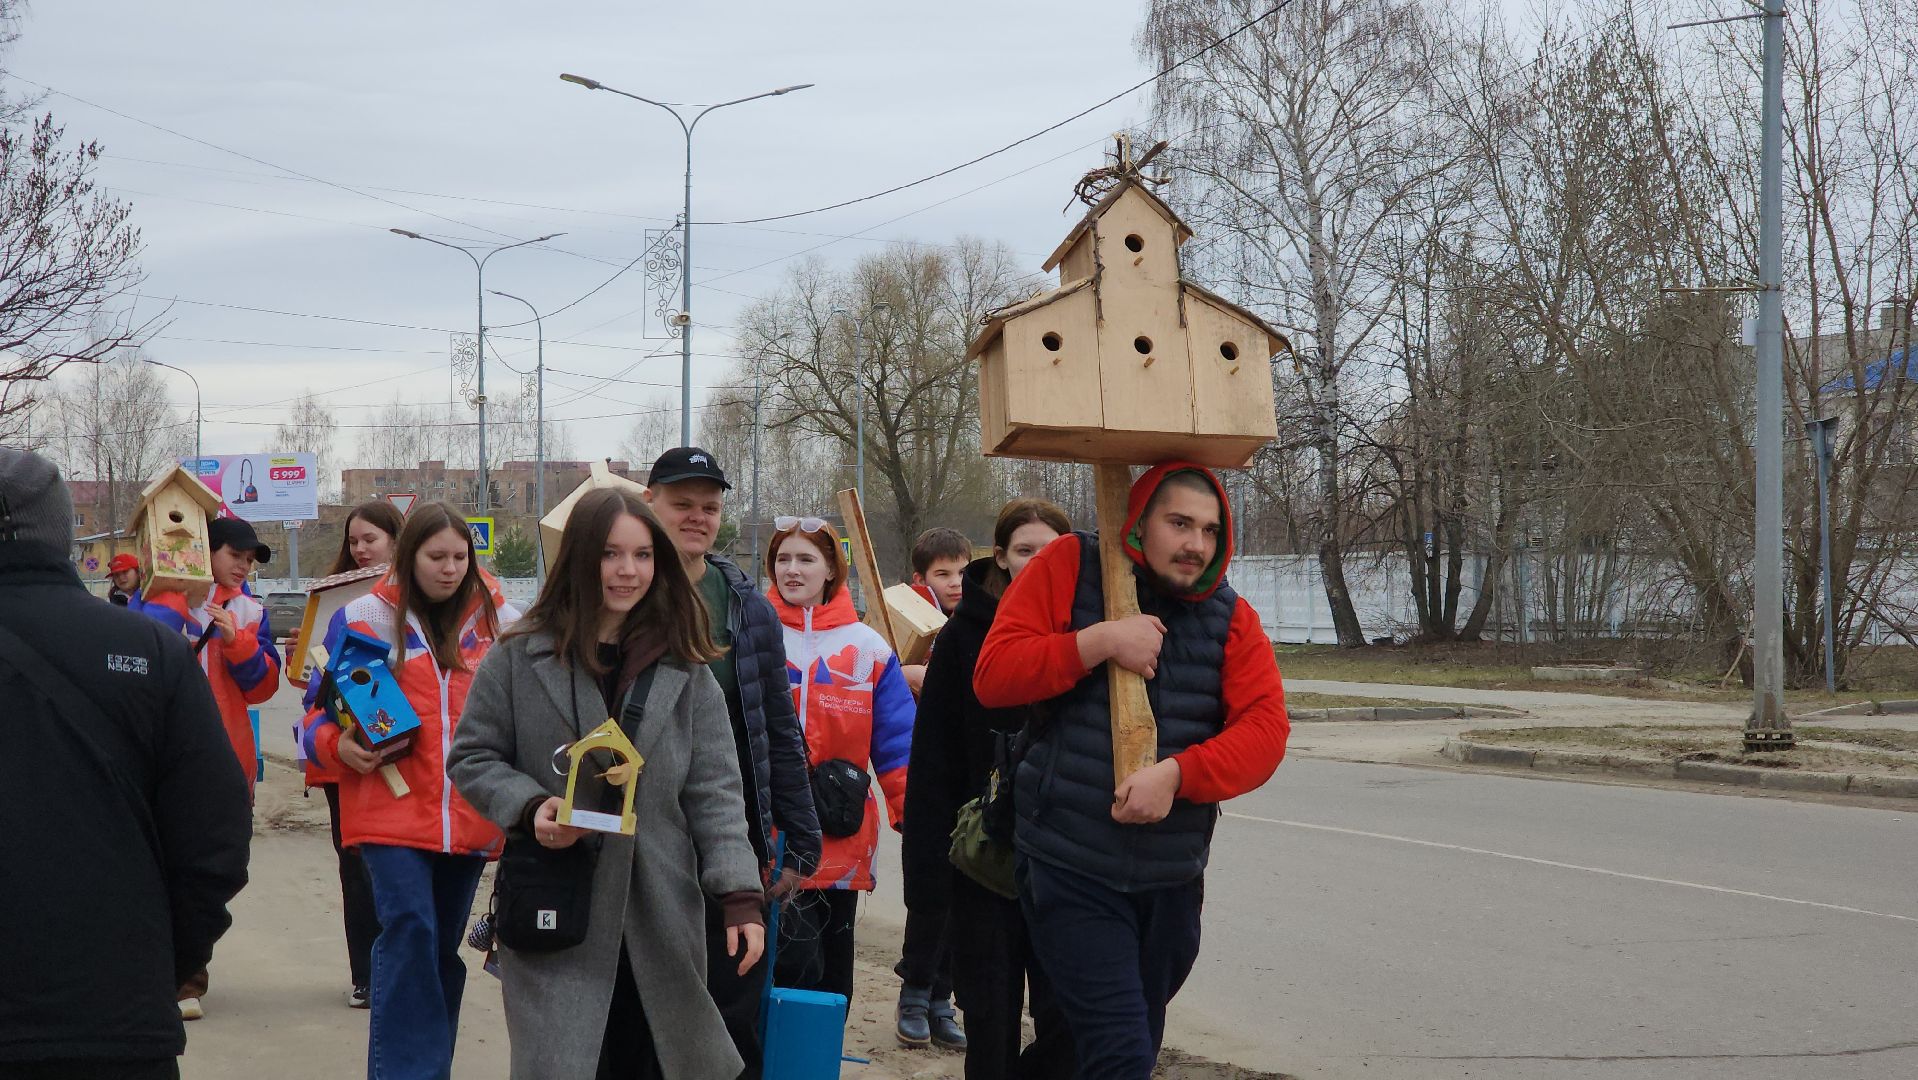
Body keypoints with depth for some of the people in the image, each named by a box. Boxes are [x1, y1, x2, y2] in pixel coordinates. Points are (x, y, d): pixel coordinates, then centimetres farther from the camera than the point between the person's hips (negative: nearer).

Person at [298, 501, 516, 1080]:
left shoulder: (497, 620, 8)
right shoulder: (366, 618, 1)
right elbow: (320, 709, 7)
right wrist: (338, 745, -14)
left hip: (470, 814, 3)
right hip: (392, 812, -3)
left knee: (443, 945, 11)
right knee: (409, 929, -18)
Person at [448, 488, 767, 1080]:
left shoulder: (685, 670, 6)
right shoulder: (521, 659, 1)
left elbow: (714, 792, 3)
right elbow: (472, 758, 7)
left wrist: (741, 895, -7)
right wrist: (530, 807, -12)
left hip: (660, 917, 2)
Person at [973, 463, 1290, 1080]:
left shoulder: (1231, 618, 4)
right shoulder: (1070, 567, -5)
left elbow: (1265, 727, -8)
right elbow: (992, 676, -10)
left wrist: (1176, 774, -23)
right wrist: (1099, 641, -20)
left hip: (1173, 881, 5)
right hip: (1071, 873, -5)